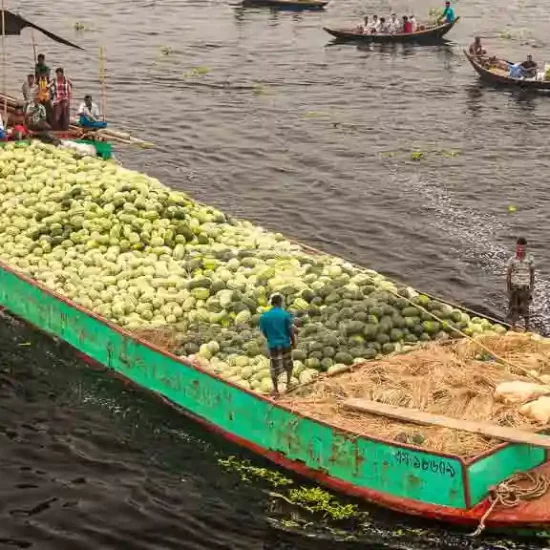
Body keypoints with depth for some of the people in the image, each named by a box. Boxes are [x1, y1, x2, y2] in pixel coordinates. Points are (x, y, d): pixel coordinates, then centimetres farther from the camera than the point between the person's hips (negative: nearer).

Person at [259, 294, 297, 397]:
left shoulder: (264, 316, -6)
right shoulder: (285, 314, -11)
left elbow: (263, 332, 2)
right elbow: (291, 330, -8)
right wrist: (294, 342, 6)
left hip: (273, 345, 0)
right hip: (286, 343, 0)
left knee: (275, 367, 9)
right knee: (288, 364, 22)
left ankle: (275, 389, 14)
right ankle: (288, 383, 33)